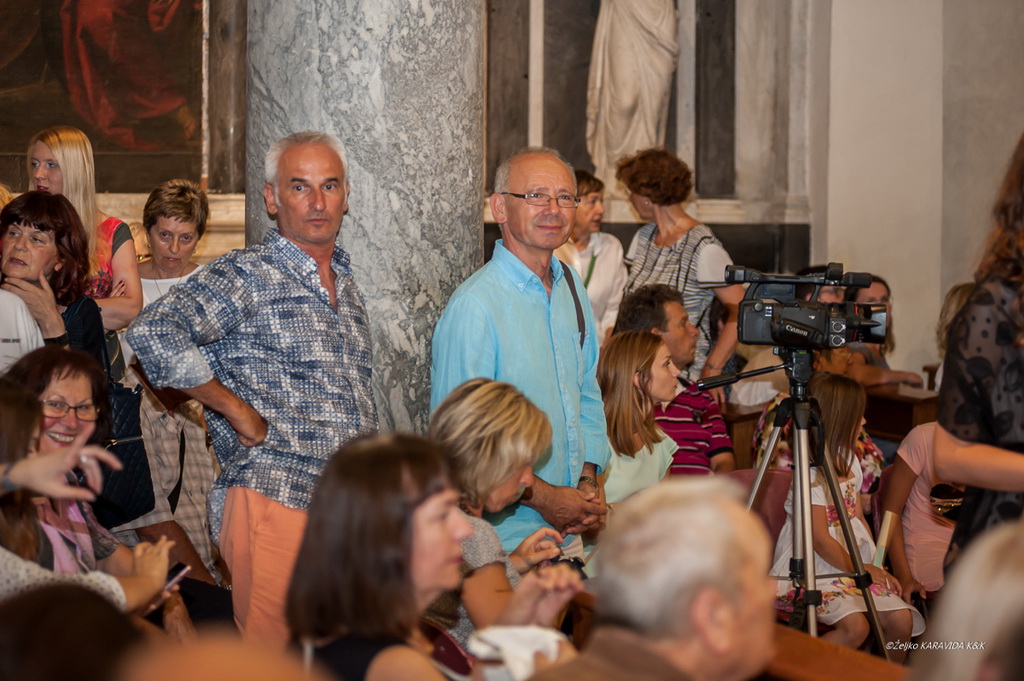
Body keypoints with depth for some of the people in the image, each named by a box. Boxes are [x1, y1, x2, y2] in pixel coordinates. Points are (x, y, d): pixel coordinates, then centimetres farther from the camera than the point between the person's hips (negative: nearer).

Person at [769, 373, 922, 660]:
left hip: (856, 566, 8)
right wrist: (860, 569, -7)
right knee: (855, 626, -29)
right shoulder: (811, 473, -15)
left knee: (901, 619, -11)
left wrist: (878, 567, 5)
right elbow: (820, 539, -15)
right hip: (817, 569, -8)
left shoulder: (848, 461, 12)